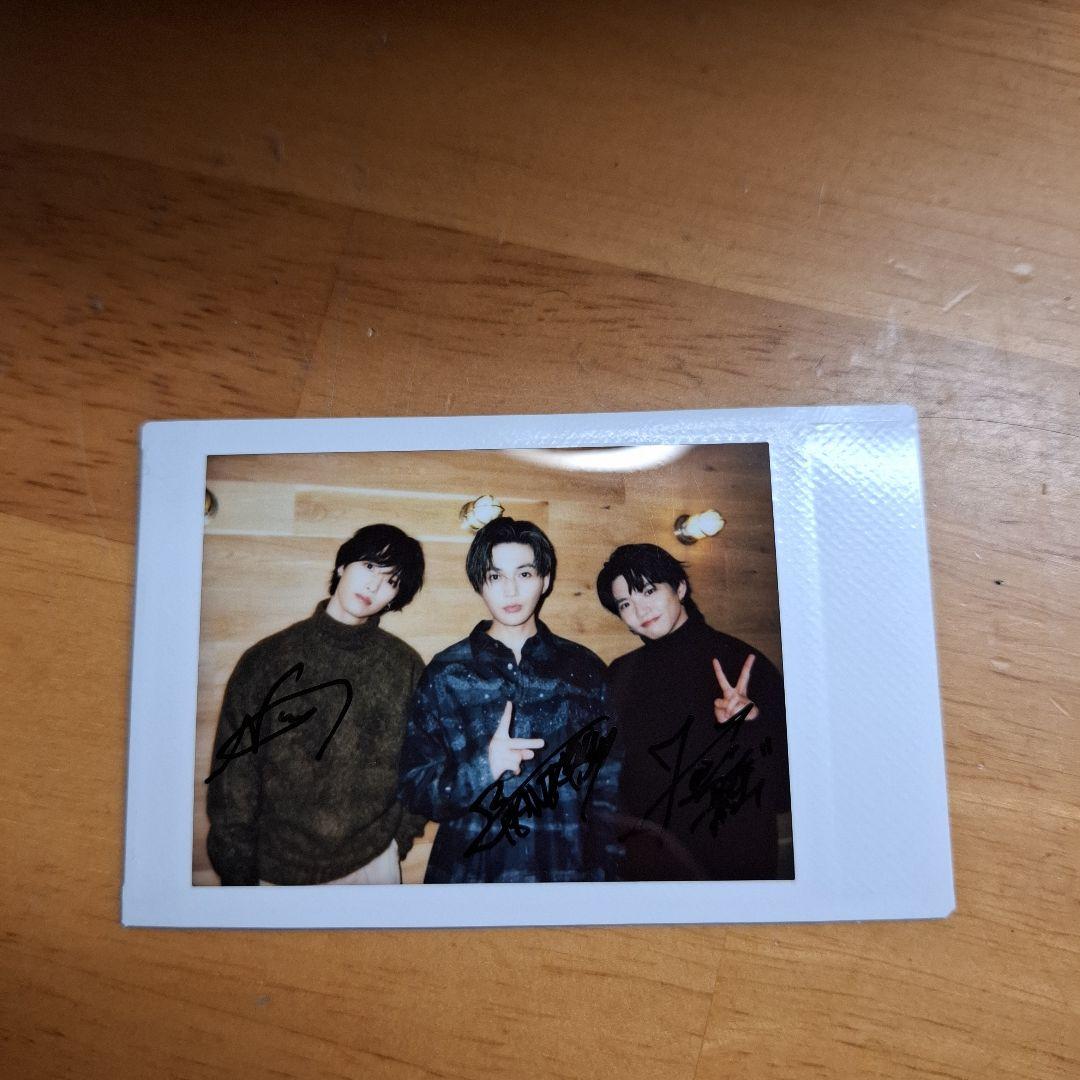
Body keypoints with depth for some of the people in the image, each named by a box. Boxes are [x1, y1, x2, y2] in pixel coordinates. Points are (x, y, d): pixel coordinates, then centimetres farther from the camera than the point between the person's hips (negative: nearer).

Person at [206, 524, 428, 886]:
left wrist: (400, 836, -4)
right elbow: (233, 771, -4)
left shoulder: (405, 666, -5)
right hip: (276, 869, 0)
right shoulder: (267, 658, -6)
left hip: (371, 864, 0)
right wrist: (237, 869, -3)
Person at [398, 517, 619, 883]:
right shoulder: (446, 673, -3)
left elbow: (608, 780, 2)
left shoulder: (584, 669, 0)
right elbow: (414, 788, -6)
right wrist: (483, 767, -22)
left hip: (572, 867, 1)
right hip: (472, 870, -1)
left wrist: (607, 866, -6)